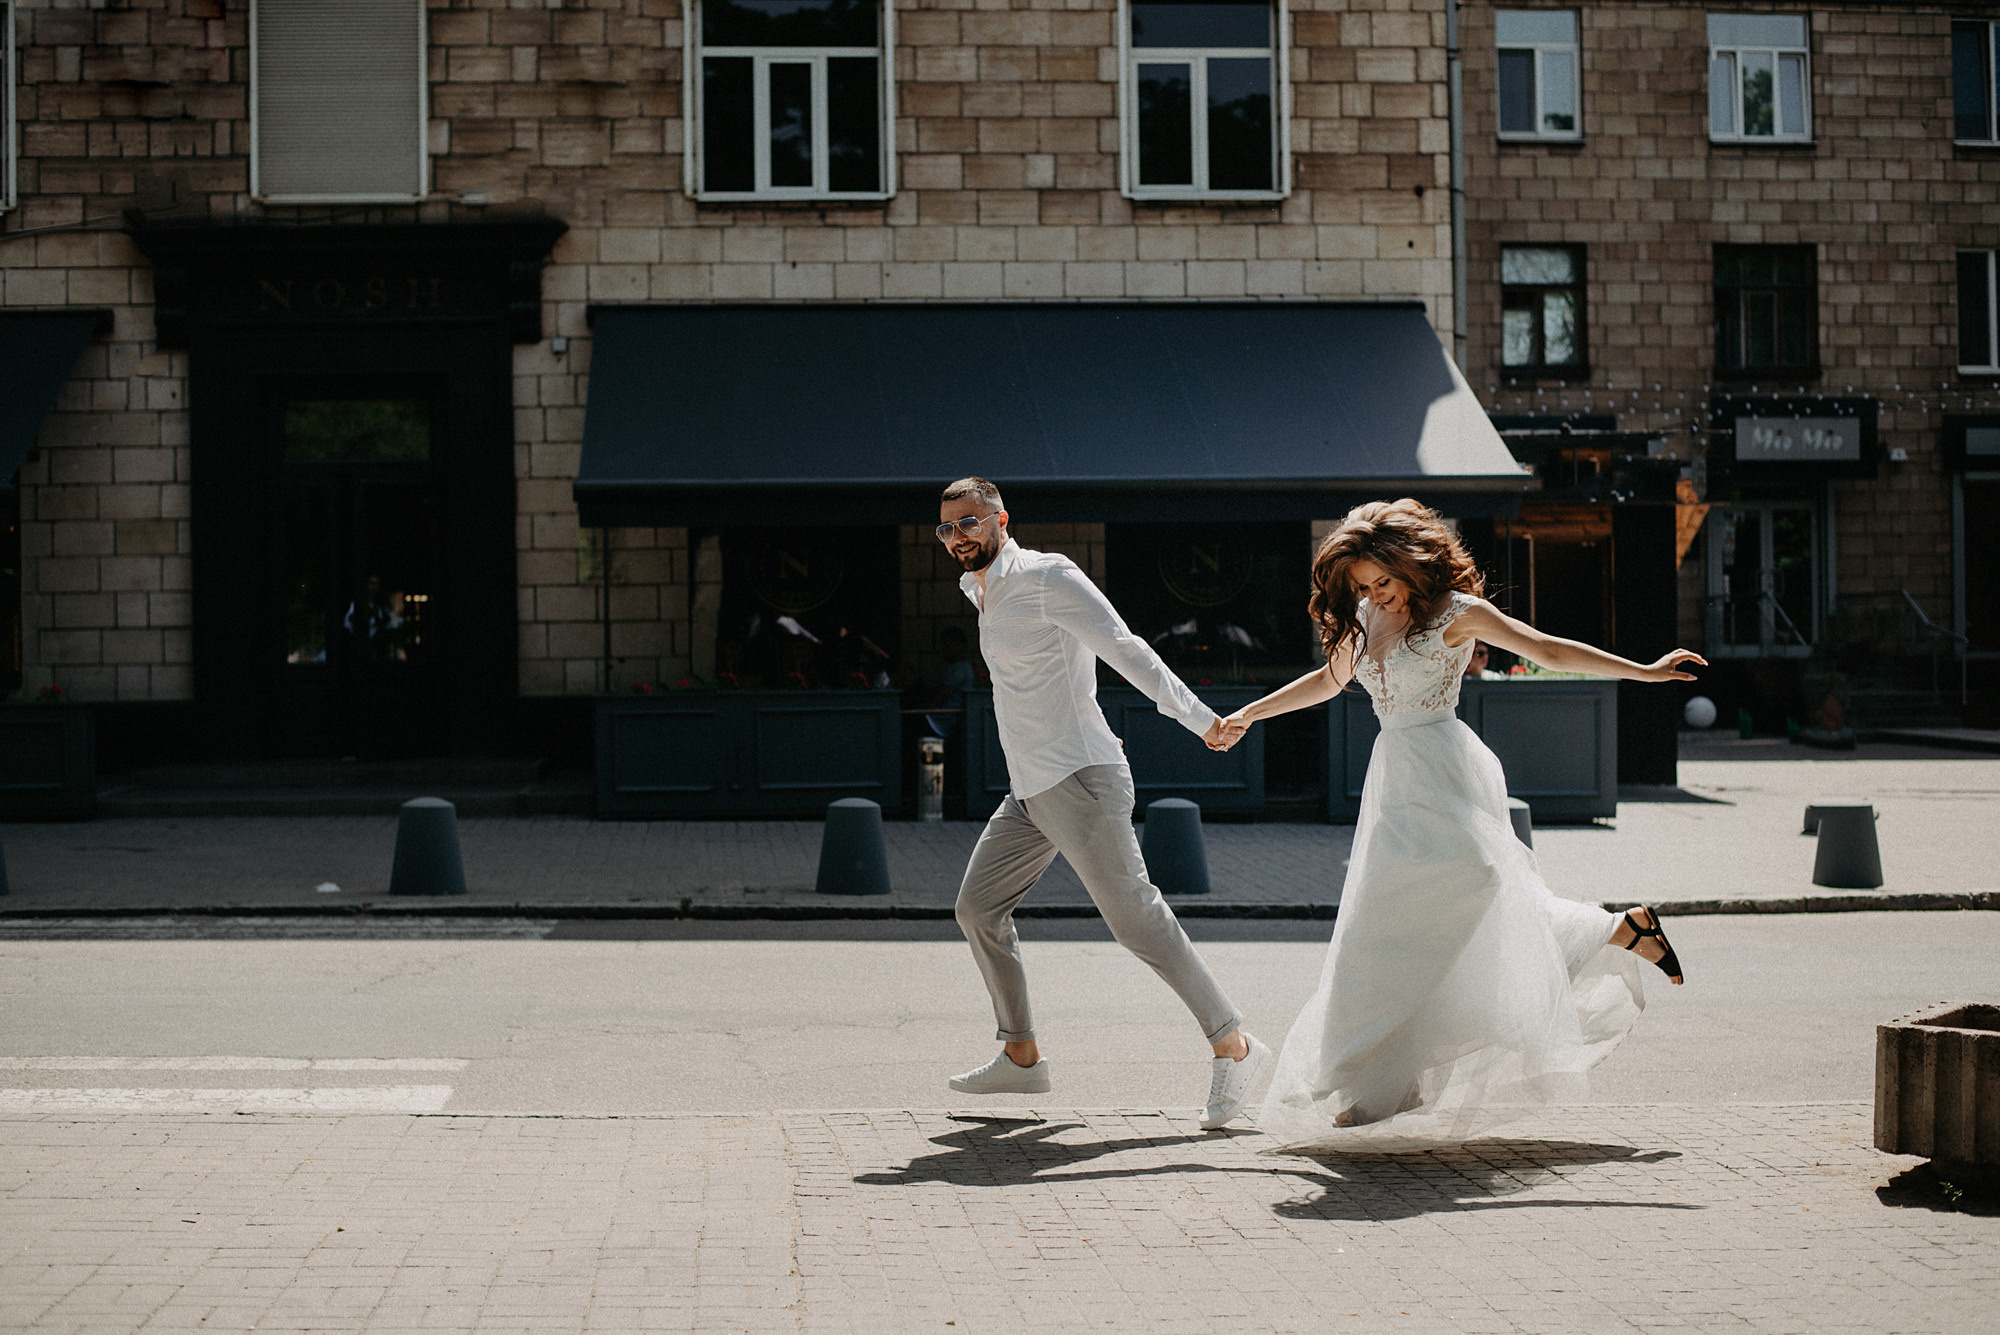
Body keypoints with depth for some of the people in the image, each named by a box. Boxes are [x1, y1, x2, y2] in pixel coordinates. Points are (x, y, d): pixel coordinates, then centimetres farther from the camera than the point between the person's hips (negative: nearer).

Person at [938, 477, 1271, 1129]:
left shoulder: (1048, 577, -10)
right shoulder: (982, 592, 17)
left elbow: (1126, 650, -18)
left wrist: (1199, 718, -25)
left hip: (1078, 782, -9)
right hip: (1028, 792, 9)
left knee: (1135, 916, -13)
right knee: (978, 908, 10)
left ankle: (1233, 1047, -9)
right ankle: (1021, 1057, 18)